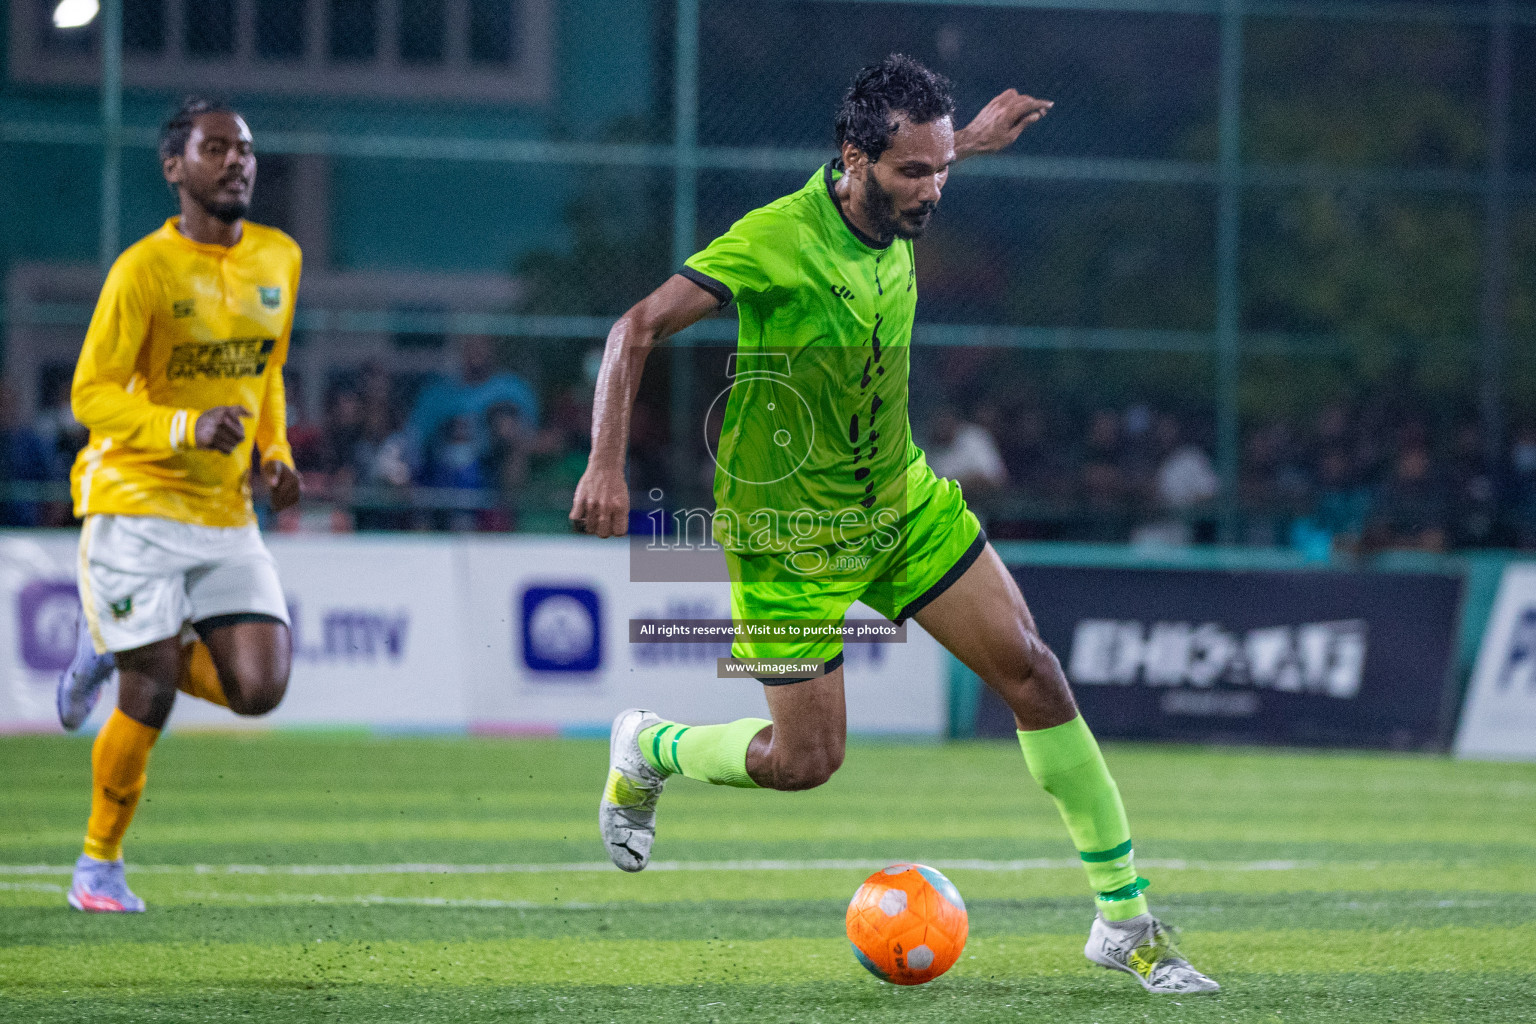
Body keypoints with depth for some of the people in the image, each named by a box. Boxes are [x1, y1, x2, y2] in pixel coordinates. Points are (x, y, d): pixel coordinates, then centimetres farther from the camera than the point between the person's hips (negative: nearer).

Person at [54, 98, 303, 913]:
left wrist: (274, 452, 7)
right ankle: (98, 866, 11)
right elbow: (92, 394, -13)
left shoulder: (279, 259, 8)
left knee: (259, 689, -7)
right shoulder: (145, 269, -11)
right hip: (135, 502, -5)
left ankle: (114, 653, 21)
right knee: (151, 694, -9)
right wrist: (189, 428, -28)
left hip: (226, 511, 5)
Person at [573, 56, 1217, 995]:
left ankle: (1125, 920, 4)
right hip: (793, 532, -6)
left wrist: (970, 140, 19)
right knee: (806, 760, -3)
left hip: (901, 497, 6)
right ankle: (645, 752, 30)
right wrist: (607, 465, -29)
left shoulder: (892, 220, -4)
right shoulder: (777, 240, -25)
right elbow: (638, 329, -22)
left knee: (1033, 671, -4)